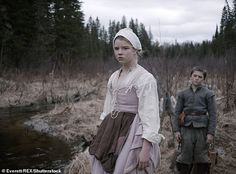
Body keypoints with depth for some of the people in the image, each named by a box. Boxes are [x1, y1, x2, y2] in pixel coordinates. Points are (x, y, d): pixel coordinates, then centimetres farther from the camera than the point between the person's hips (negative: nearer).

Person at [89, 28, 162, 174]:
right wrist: (102, 135, 13)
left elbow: (150, 115, -17)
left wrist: (145, 150, -22)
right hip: (112, 131, 7)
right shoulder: (114, 78, 10)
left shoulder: (145, 78, -12)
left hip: (132, 133, -7)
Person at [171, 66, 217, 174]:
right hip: (186, 129, 1)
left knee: (201, 158, 5)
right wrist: (176, 130, -1)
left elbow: (212, 115, 0)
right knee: (185, 157, 3)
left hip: (202, 129, -1)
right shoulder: (183, 94, 8)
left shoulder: (208, 94, 3)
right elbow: (176, 113, 7)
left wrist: (211, 133, -6)